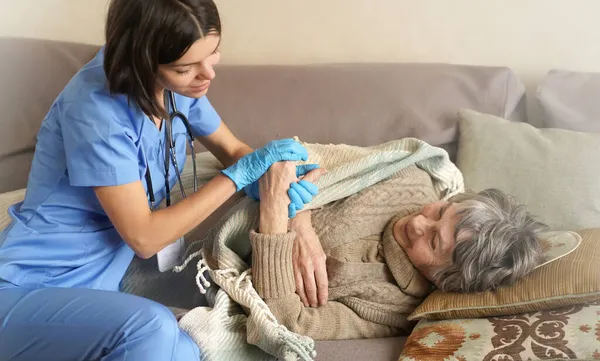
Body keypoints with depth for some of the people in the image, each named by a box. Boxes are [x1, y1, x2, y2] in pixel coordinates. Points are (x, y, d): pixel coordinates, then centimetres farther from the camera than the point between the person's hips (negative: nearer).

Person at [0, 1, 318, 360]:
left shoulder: (178, 85, -4)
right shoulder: (96, 107, -25)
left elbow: (232, 149, 11)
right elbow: (144, 237, -22)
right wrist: (241, 173, -21)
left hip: (108, 270, 7)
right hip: (32, 289, -6)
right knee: (152, 331, -33)